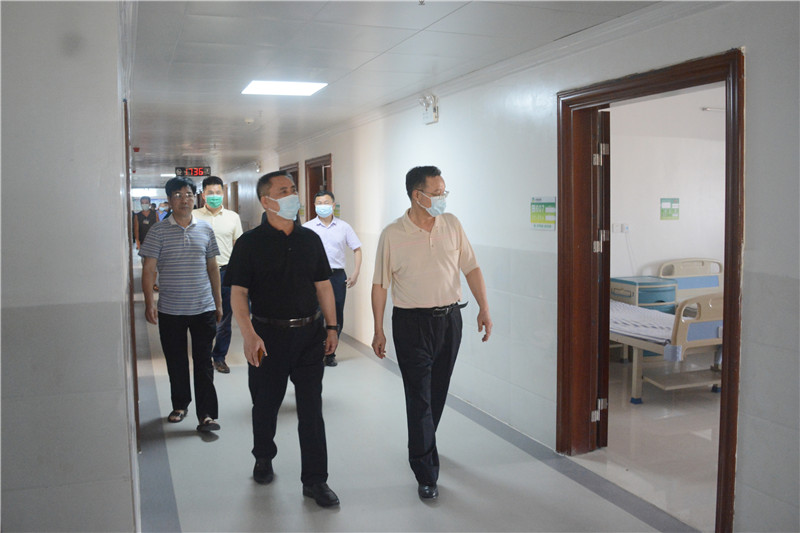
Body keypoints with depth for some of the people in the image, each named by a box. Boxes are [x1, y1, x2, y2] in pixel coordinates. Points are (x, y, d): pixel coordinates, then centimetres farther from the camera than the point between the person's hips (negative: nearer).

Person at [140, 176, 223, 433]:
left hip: (203, 308, 1)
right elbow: (148, 270, -3)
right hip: (170, 310, -1)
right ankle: (180, 404, 31)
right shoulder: (158, 231, -2)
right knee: (175, 361, 12)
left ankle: (206, 414, 4)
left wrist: (218, 302, 11)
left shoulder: (205, 229, 6)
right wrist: (149, 303, -12)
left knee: (203, 362, 1)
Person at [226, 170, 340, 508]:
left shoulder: (310, 239, 8)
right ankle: (263, 458, 40)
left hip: (309, 334, 2)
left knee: (311, 410, 2)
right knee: (265, 404, 13)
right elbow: (238, 293, -8)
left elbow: (323, 286, 12)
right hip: (269, 336, -2)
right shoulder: (250, 243, -4)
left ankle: (315, 480, 11)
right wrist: (249, 334, -20)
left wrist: (331, 326, 7)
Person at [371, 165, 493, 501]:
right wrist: (378, 331, -4)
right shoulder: (392, 235, -8)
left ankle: (421, 444, 41)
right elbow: (380, 285, -4)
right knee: (419, 398, -3)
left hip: (449, 319, 4)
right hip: (412, 322, -4)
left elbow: (471, 268, 7)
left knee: (438, 392, 16)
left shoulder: (451, 224, 3)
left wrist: (484, 308, 1)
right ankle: (426, 474, 6)